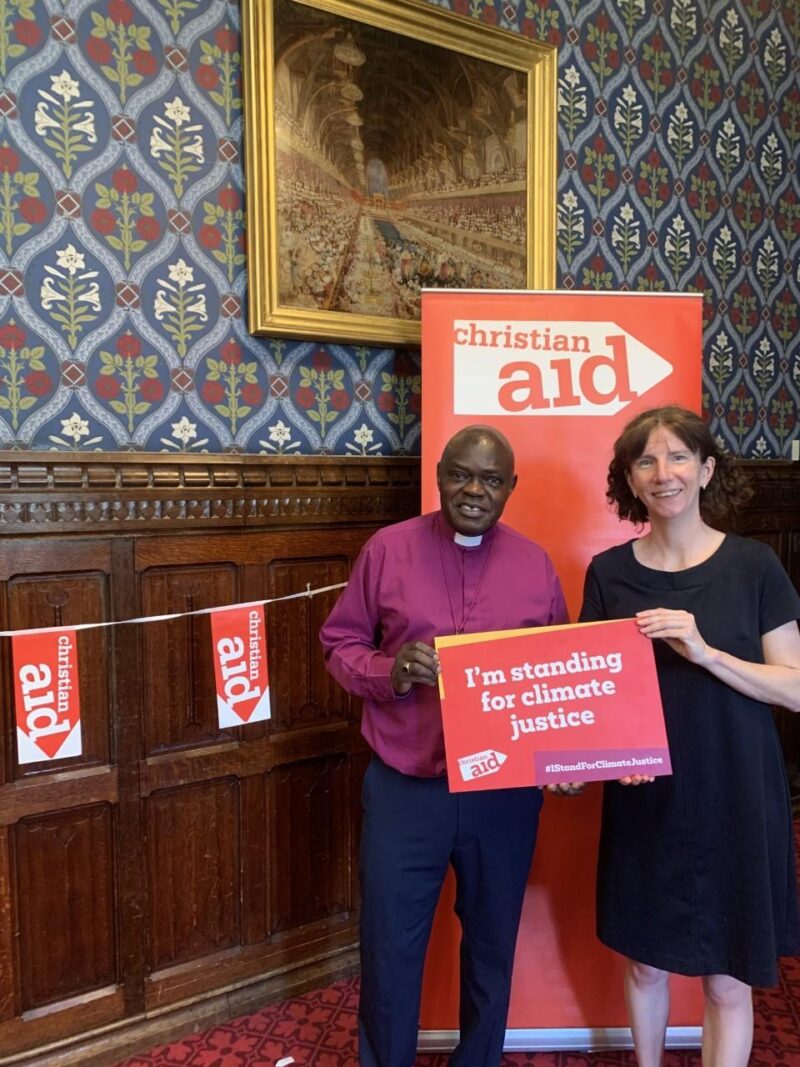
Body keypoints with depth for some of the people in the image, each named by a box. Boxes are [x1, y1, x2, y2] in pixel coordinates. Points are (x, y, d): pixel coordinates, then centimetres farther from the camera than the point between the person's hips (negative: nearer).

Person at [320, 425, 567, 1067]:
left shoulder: (535, 563, 2)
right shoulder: (388, 549, -4)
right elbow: (340, 644, 1)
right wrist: (389, 672, -19)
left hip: (505, 792, 2)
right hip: (403, 788, -2)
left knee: (492, 946, 21)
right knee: (390, 948, 12)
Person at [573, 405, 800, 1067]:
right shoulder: (609, 572, -1)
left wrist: (704, 652, -22)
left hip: (733, 797, -2)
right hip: (643, 797, 2)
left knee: (727, 979, 10)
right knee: (645, 961, 17)